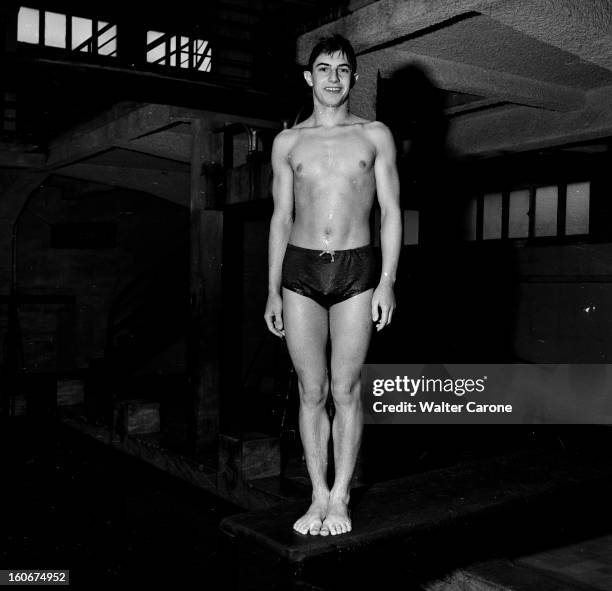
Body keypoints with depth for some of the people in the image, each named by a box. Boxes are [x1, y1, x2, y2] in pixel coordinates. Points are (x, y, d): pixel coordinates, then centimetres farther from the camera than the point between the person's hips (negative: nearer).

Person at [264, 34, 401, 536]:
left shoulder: (375, 136, 7)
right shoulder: (288, 142, 11)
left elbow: (391, 212, 4)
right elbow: (281, 218, 12)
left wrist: (387, 281, -6)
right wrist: (273, 291, 8)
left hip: (355, 271, -1)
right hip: (300, 271, 2)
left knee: (346, 390, 2)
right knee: (311, 392, 4)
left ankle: (340, 496, 16)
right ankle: (319, 495, 17)